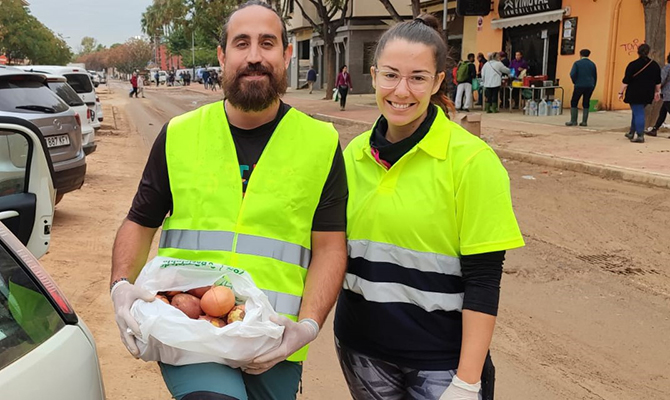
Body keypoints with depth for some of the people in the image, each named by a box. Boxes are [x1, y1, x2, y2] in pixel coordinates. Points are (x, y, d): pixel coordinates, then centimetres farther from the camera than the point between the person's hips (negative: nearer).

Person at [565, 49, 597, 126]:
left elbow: (572, 74, -14)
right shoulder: (592, 64, 11)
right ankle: (584, 121, 6)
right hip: (590, 86, 4)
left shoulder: (577, 63, -2)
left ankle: (573, 121, 0)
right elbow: (595, 77, 12)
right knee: (586, 103, 8)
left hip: (579, 86, -4)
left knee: (574, 102, 5)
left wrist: (575, 82, 1)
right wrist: (592, 87, 18)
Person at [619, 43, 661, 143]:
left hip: (635, 94, -5)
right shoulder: (655, 65, 6)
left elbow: (626, 81, -11)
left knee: (638, 113, -4)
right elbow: (658, 82, 12)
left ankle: (640, 136, -8)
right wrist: (657, 92, 23)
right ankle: (631, 133, 27)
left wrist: (621, 92, -5)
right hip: (648, 95, 5)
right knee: (637, 112, 19)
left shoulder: (633, 65, -10)